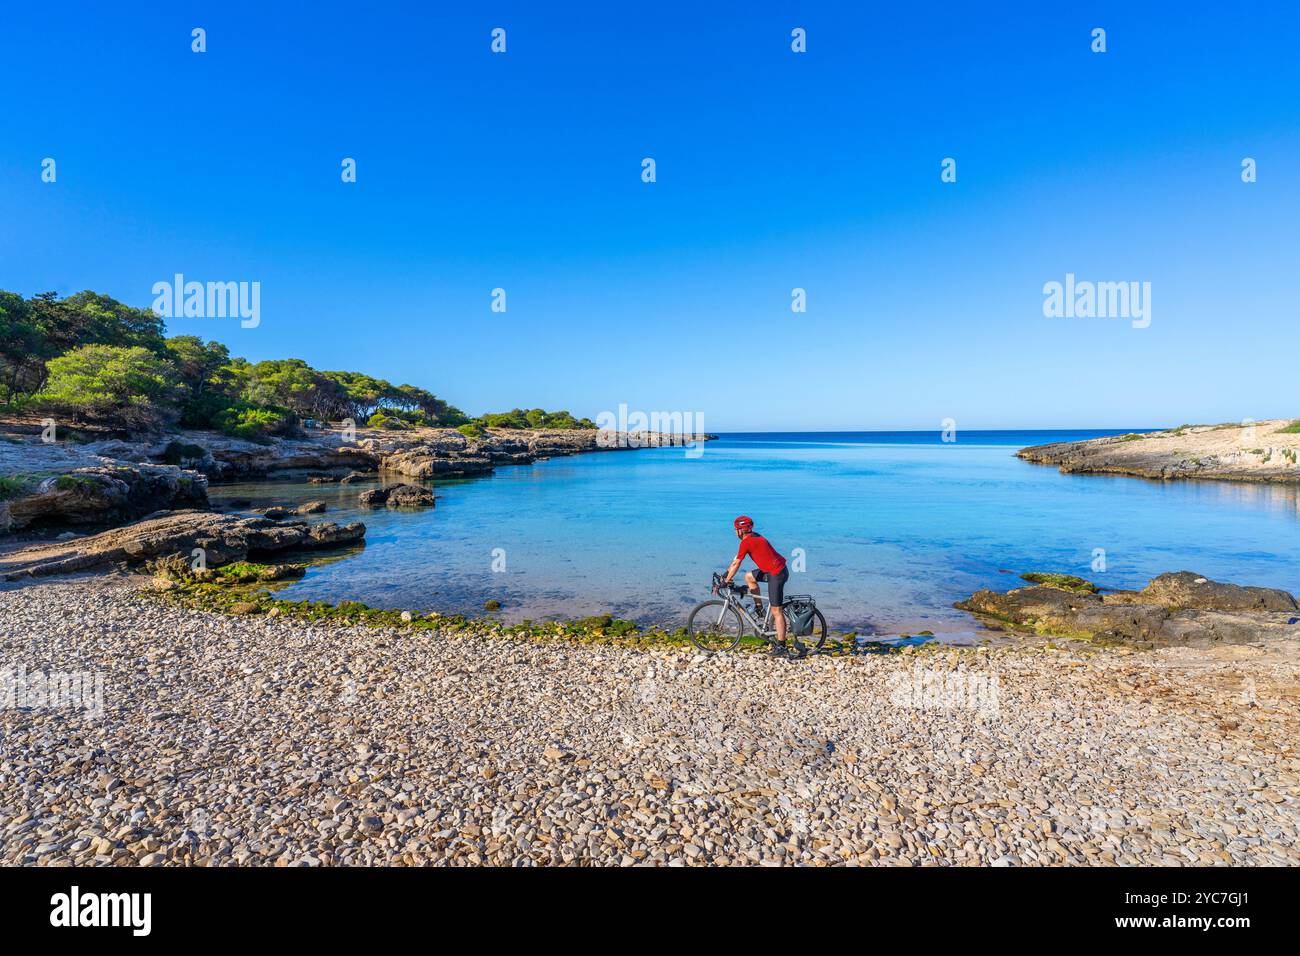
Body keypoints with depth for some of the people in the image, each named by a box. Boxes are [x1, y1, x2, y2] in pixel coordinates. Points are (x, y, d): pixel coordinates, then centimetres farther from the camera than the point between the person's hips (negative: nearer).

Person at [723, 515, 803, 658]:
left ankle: (780, 647, 2)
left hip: (776, 574, -9)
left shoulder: (746, 542, -14)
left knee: (776, 611, -4)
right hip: (777, 570, 9)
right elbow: (737, 558, 21)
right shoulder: (754, 537, 14)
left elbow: (736, 564, -8)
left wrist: (725, 582, 0)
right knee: (749, 576, 20)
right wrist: (727, 572, 25)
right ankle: (759, 608, 22)